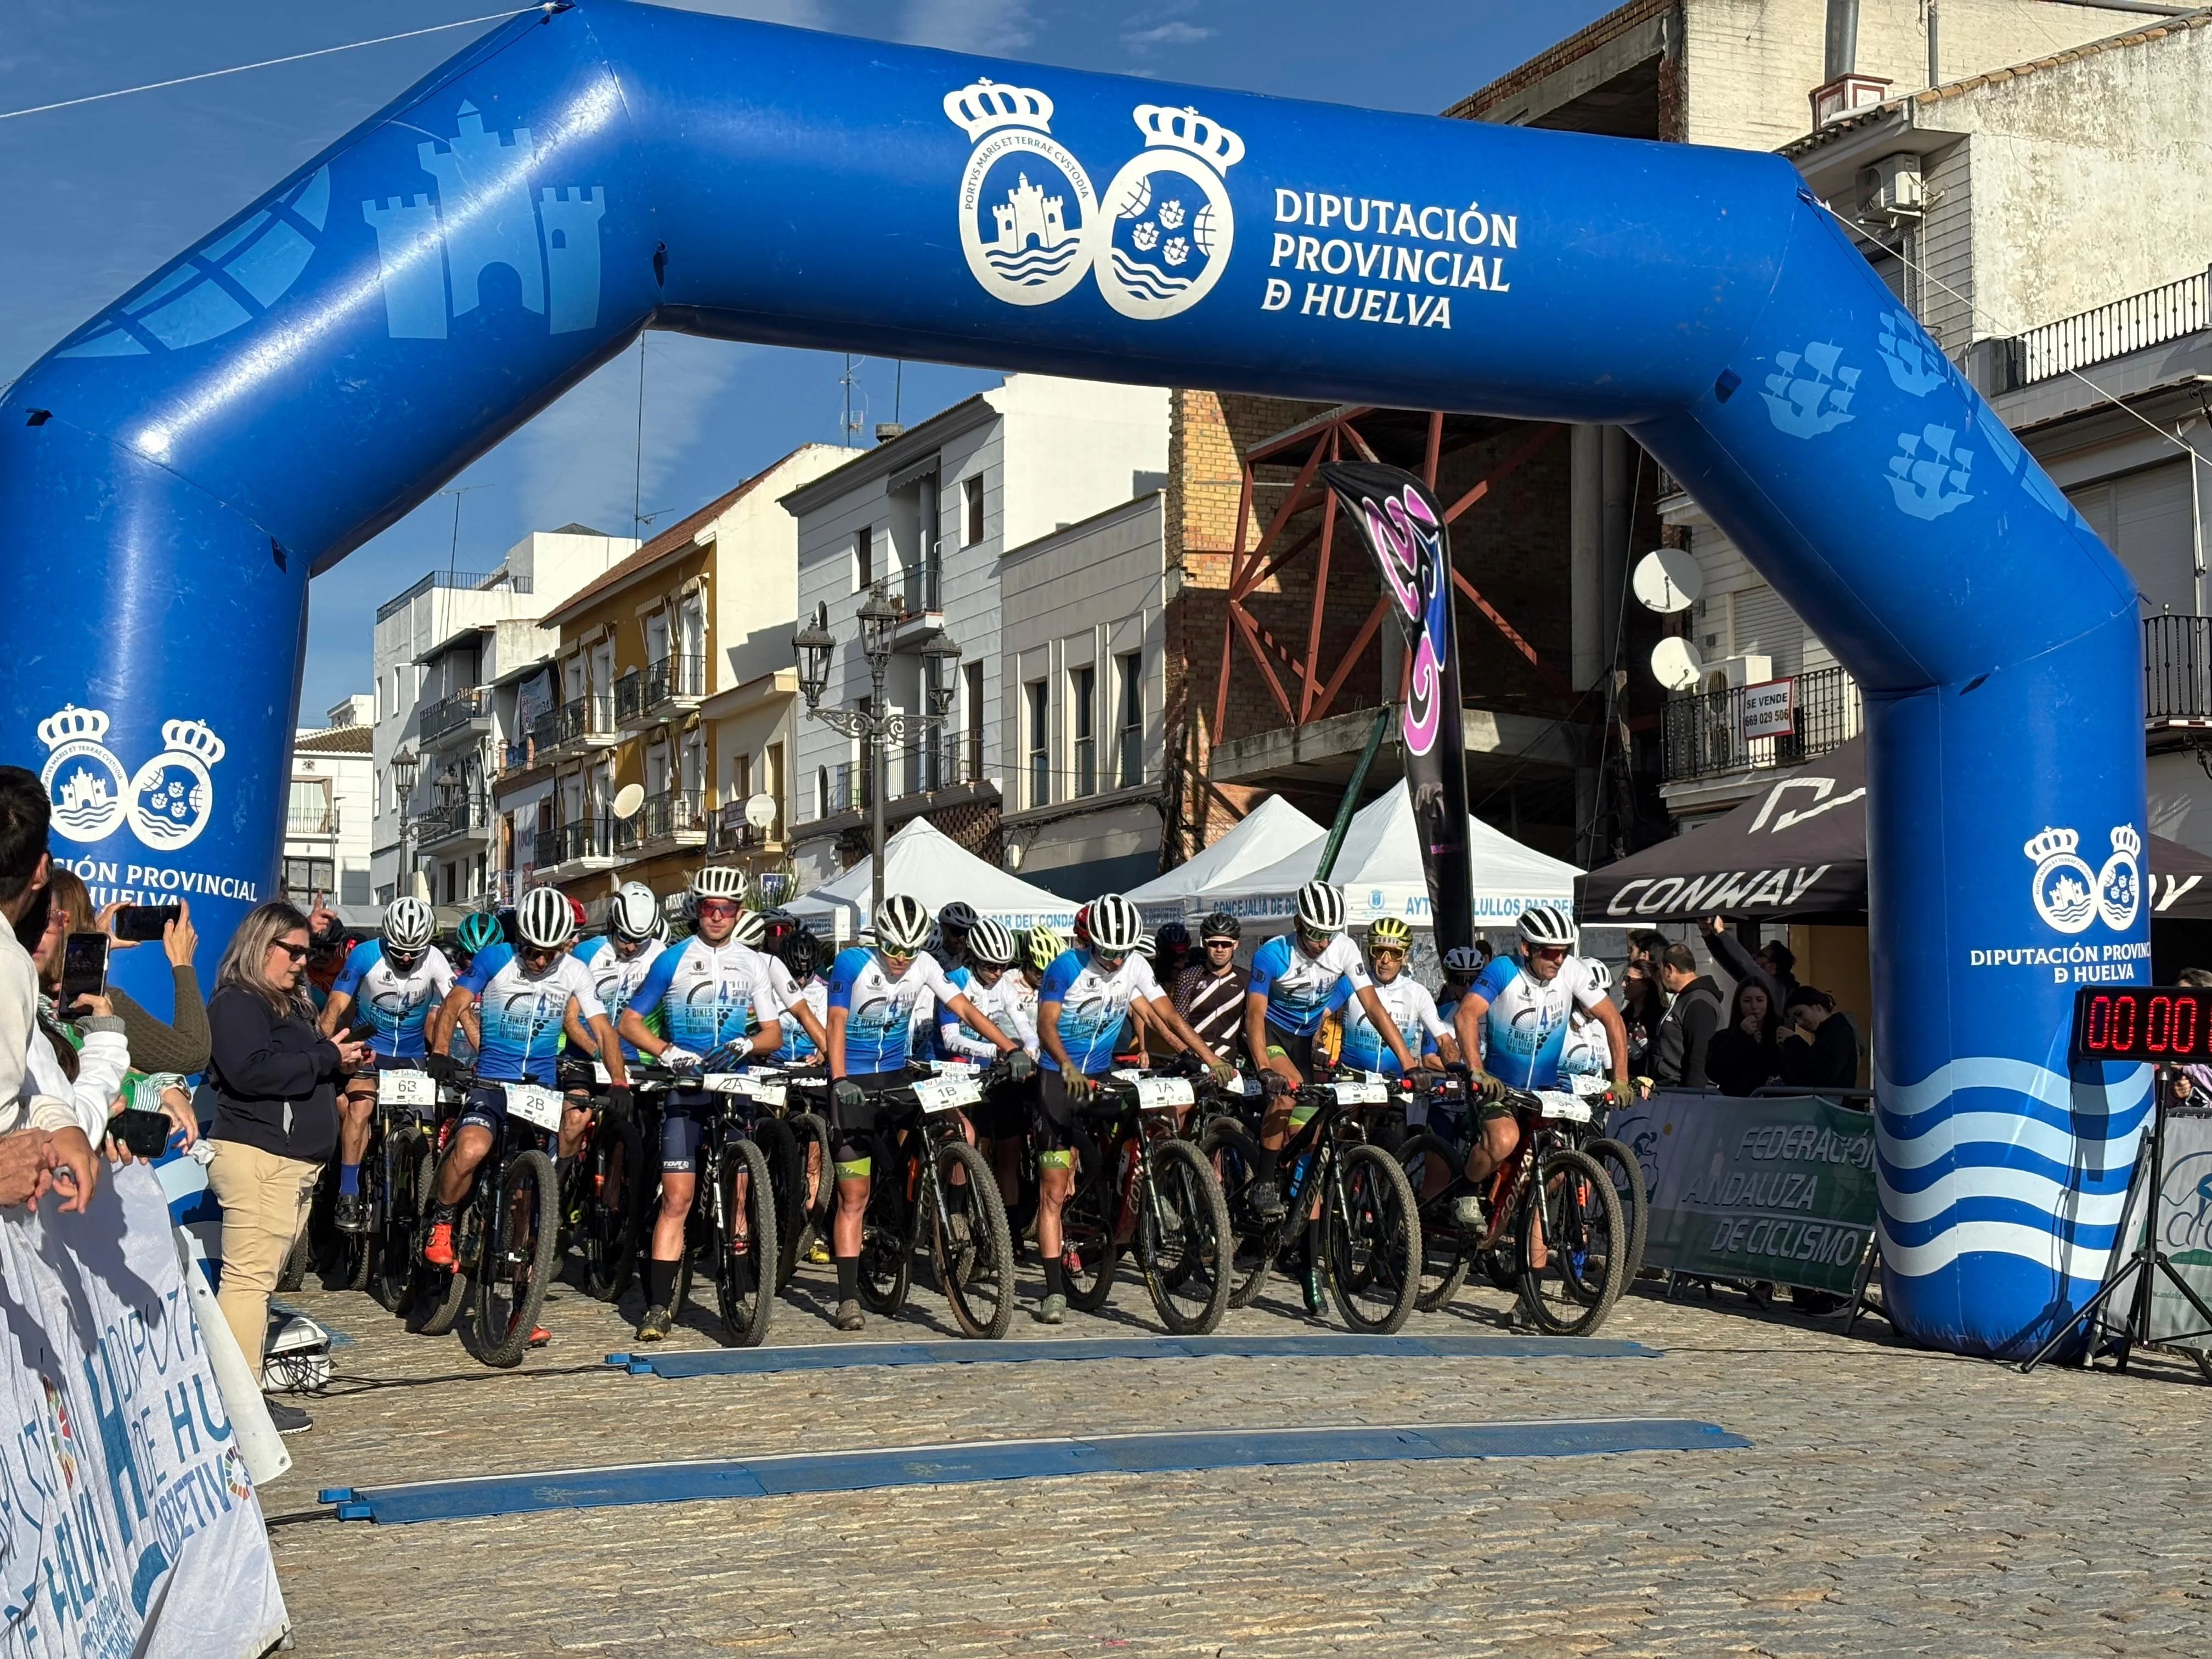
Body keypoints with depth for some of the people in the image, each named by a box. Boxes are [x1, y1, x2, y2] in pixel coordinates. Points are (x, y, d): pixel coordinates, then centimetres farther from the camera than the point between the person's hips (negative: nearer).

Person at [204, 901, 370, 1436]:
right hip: (256, 1157, -10)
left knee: (260, 1278, 9)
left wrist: (342, 1062, 11)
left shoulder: (290, 1005, 24)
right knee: (249, 1277, -11)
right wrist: (326, 1060, -15)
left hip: (297, 1161, 10)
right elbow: (253, 1072, -21)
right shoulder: (235, 1004, -7)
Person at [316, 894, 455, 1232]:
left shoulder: (434, 960, -15)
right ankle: (348, 1197, -20)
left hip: (411, 1055, 2)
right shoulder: (365, 955, -16)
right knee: (359, 1108, -22)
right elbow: (336, 1006, -18)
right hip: (369, 1047, -2)